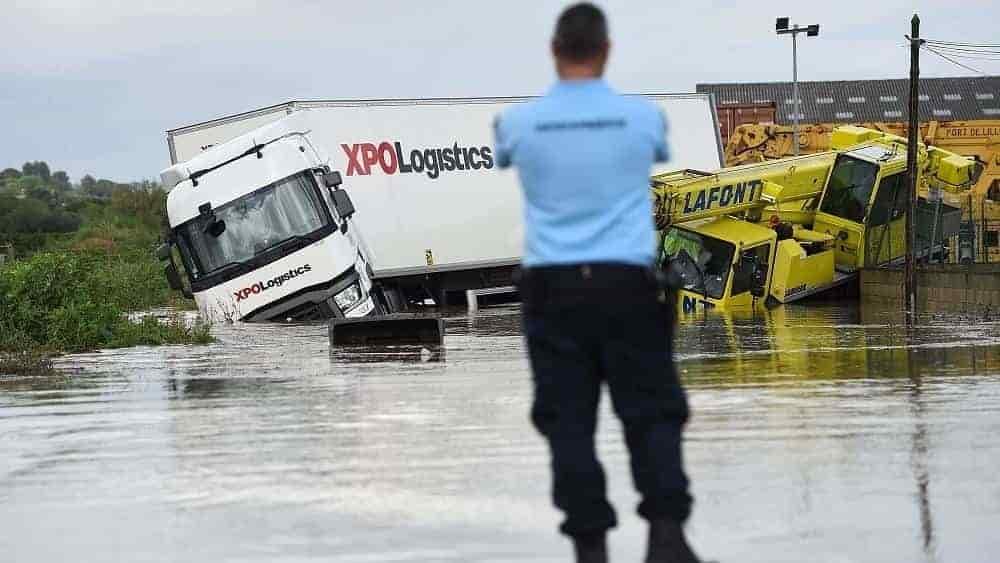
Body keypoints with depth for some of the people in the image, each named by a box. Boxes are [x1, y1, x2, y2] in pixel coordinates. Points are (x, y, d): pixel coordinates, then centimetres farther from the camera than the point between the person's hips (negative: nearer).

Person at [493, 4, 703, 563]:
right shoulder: (642, 116, -1)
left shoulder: (520, 122, 0)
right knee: (651, 411, 5)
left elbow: (502, 155, 24)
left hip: (552, 287, 1)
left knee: (569, 421, 3)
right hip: (627, 285, 0)